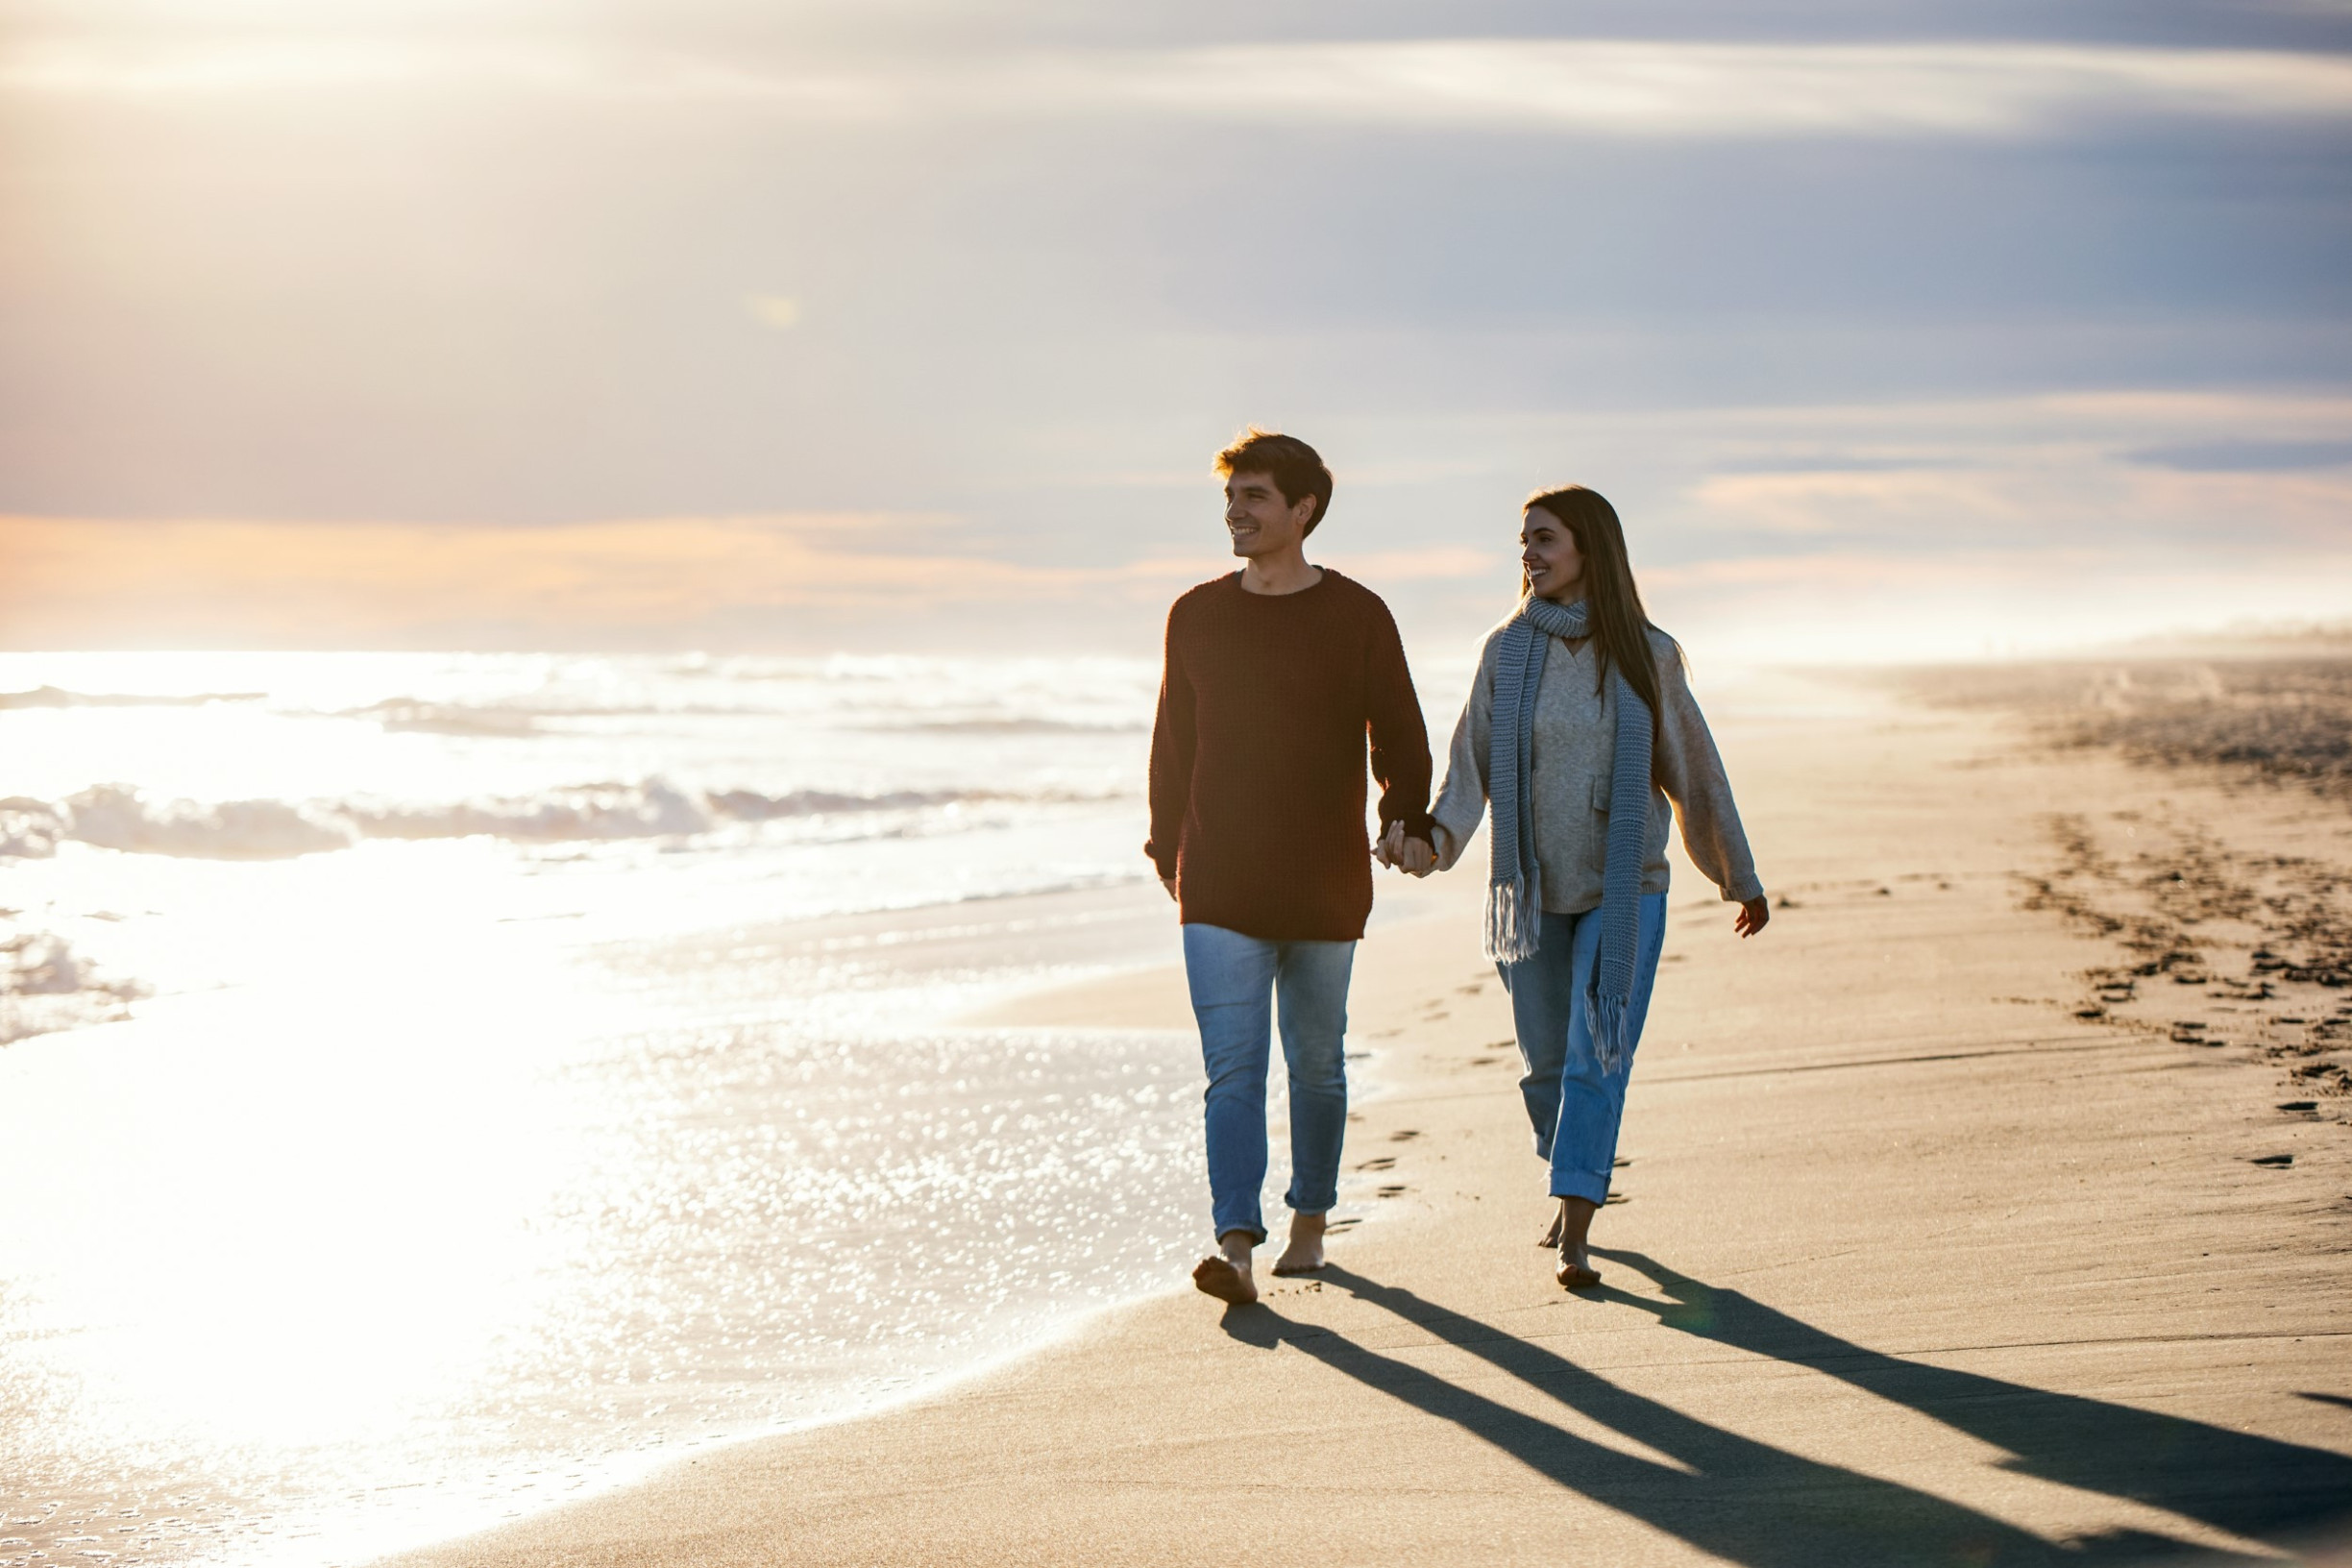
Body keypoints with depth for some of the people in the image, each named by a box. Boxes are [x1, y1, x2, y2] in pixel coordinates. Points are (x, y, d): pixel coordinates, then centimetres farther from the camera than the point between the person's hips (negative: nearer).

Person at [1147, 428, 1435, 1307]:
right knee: (1232, 1069, -11)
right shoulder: (1196, 617, 6)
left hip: (1326, 886, 0)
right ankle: (1234, 1244, -18)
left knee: (1317, 1064, 12)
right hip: (1220, 888, 0)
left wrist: (1409, 822, -12)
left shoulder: (1357, 617, 0)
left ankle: (1309, 1220, 30)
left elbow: (1397, 737, 4)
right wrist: (1166, 849, 17)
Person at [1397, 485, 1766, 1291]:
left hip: (1625, 890, -2)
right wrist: (1431, 836, -23)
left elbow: (1695, 770, 6)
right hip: (1532, 891, 2)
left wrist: (1741, 877, 13)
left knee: (1597, 1058, -12)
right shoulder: (1508, 650, 0)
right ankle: (1573, 1183, 39)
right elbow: (1471, 765, -4)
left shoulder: (1647, 654, -3)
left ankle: (1575, 1238, -14)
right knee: (1547, 1058, 12)